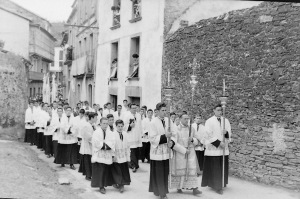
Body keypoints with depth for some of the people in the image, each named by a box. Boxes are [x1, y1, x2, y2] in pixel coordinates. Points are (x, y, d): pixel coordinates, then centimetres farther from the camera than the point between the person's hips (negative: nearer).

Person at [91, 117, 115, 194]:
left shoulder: (110, 133, 7)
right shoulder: (96, 132, -5)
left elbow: (113, 143, -3)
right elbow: (96, 144, -15)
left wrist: (104, 143, -16)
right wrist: (107, 143, -10)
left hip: (107, 156, 4)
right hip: (99, 155, -4)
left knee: (106, 171, 5)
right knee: (100, 171, -5)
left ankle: (103, 185, 17)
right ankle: (101, 187, 3)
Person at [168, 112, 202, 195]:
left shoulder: (192, 129, 6)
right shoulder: (176, 130, -6)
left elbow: (197, 141, 11)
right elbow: (174, 143, -14)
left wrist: (192, 139, -11)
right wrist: (184, 150, -19)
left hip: (190, 153, 3)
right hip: (179, 153, -3)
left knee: (192, 169, -5)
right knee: (180, 170, 5)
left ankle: (194, 189, -6)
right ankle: (179, 187, 19)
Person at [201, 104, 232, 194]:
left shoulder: (226, 121, 10)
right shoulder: (209, 121, -3)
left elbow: (229, 134, 9)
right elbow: (208, 135, -9)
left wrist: (226, 132, -15)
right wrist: (219, 142, -15)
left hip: (223, 149, 4)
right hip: (213, 149, -4)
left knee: (222, 168, 5)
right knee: (214, 168, -4)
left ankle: (220, 185, 16)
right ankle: (216, 186, 2)